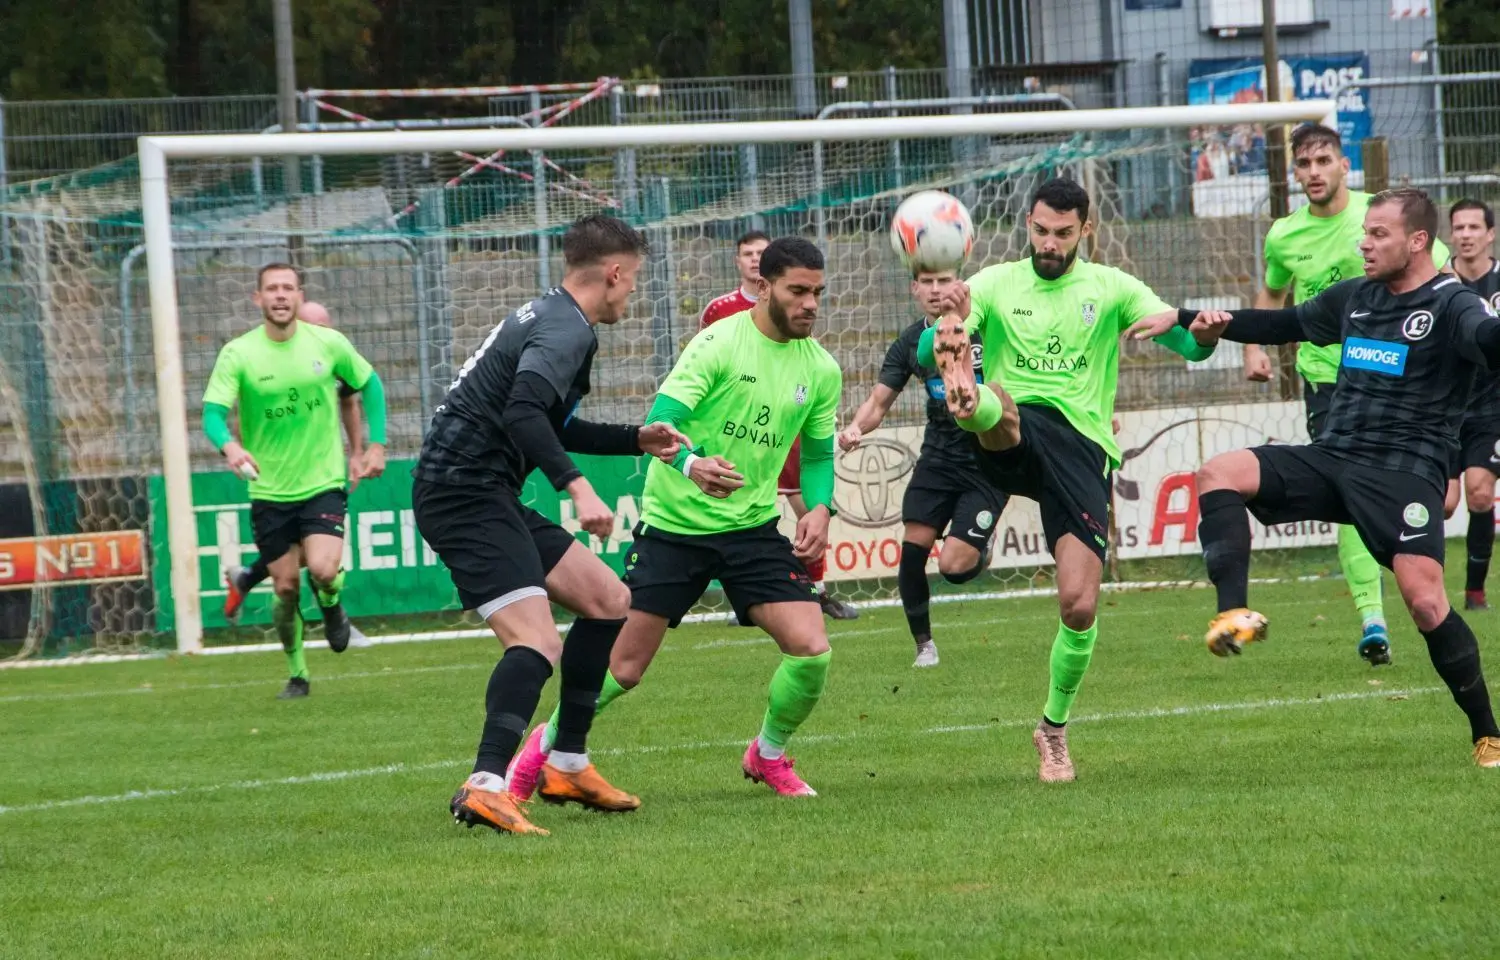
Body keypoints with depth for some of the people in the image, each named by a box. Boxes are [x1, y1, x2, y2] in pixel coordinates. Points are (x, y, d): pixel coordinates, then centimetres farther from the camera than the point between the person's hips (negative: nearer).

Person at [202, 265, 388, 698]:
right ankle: (297, 674, 26)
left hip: (323, 484, 0)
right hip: (269, 492, 0)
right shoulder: (237, 354, -8)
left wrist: (376, 443, 6)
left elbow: (370, 384, 14)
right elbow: (213, 411, -18)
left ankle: (332, 606, 14)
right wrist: (229, 445, -40)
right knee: (286, 587, 4)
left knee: (322, 569, -22)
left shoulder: (328, 344, -3)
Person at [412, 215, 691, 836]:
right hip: (465, 494, -11)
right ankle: (485, 789, -36)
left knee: (609, 601, 16)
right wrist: (577, 486, -36)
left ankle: (569, 767, 19)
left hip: (487, 497, 11)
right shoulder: (566, 330, -13)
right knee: (537, 642, -24)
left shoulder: (547, 316, 20)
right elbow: (522, 412, -31)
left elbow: (553, 428, 34)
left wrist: (636, 440, 31)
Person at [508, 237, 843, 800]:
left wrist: (820, 510, -5)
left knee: (811, 650, -13)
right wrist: (692, 465, -42)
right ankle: (547, 744, 28)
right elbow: (659, 422, -21)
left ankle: (768, 755, 15)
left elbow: (818, 455, 14)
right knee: (623, 670, 0)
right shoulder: (720, 343, -15)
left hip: (752, 527, 4)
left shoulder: (821, 370, 1)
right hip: (674, 523, -4)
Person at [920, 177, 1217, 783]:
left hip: (1082, 447, 0)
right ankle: (969, 403, -78)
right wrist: (948, 329, -28)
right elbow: (924, 356, -4)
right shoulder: (994, 284, 8)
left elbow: (1190, 346, 2)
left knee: (1080, 606, -9)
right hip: (1012, 439, 0)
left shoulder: (1110, 288, 9)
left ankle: (1054, 728, 14)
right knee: (999, 406, -39)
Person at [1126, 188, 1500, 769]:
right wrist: (1185, 319, 27)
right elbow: (1286, 324, 29)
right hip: (1331, 459, 7)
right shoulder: (1354, 298, 15)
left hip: (1404, 472, -7)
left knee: (1425, 601, -20)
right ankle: (1235, 614, -27)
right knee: (1219, 474, -14)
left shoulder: (1450, 306, -6)